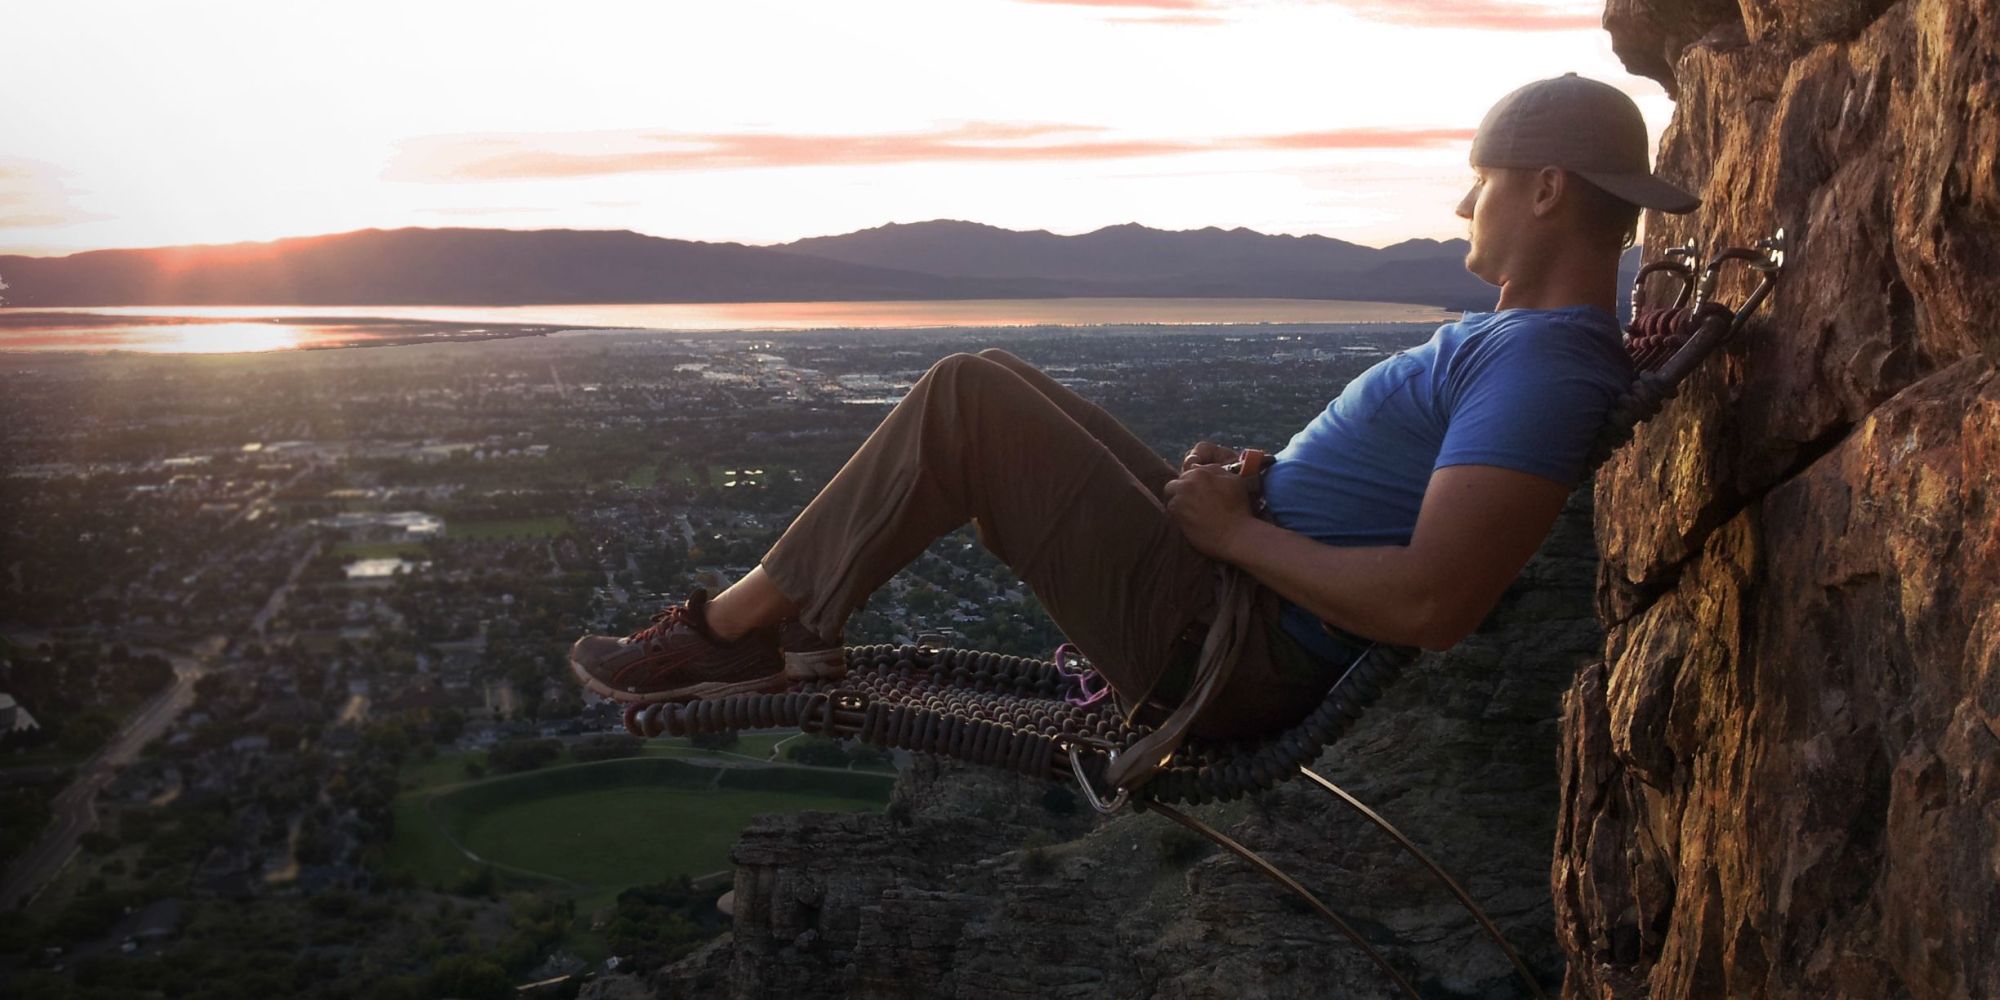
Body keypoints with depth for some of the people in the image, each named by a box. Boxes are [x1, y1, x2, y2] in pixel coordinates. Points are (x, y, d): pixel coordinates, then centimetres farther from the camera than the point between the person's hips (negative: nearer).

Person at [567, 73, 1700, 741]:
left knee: (966, 395, -12)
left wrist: (1238, 530, -19)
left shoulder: (1544, 364, -19)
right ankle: (781, 616, 12)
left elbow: (1431, 604, -30)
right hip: (1238, 580, 10)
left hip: (1224, 648, -10)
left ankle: (736, 622, -1)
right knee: (994, 381, 12)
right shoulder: (1531, 336, 13)